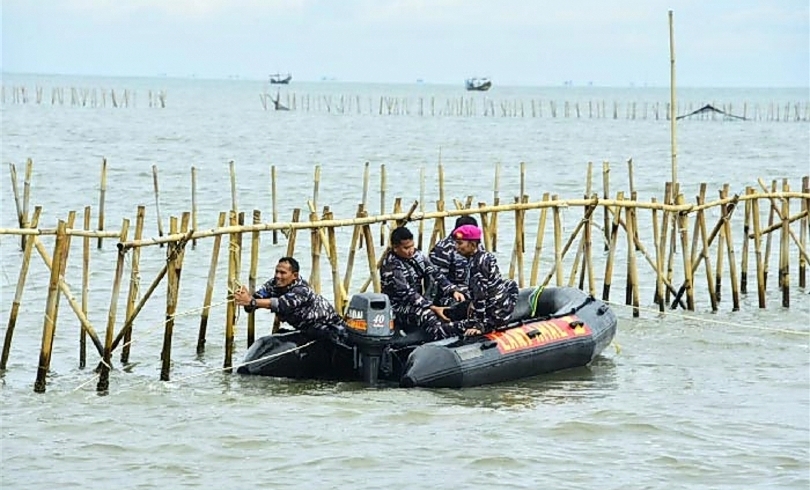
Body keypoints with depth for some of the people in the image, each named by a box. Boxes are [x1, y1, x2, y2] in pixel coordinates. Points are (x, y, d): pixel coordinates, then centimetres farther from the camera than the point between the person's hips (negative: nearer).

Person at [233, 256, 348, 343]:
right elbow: (258, 296, -26)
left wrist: (251, 301, -62)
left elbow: (282, 304, -51)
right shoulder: (273, 284, -11)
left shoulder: (301, 290, -34)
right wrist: (247, 298, -53)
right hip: (306, 329, 8)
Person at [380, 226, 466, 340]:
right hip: (398, 308, -8)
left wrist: (453, 291, -13)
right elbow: (407, 293, -22)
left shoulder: (415, 255, 5)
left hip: (417, 302, 8)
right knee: (426, 314, -34)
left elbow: (433, 273, 3)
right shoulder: (390, 265, -17)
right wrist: (433, 308, -28)